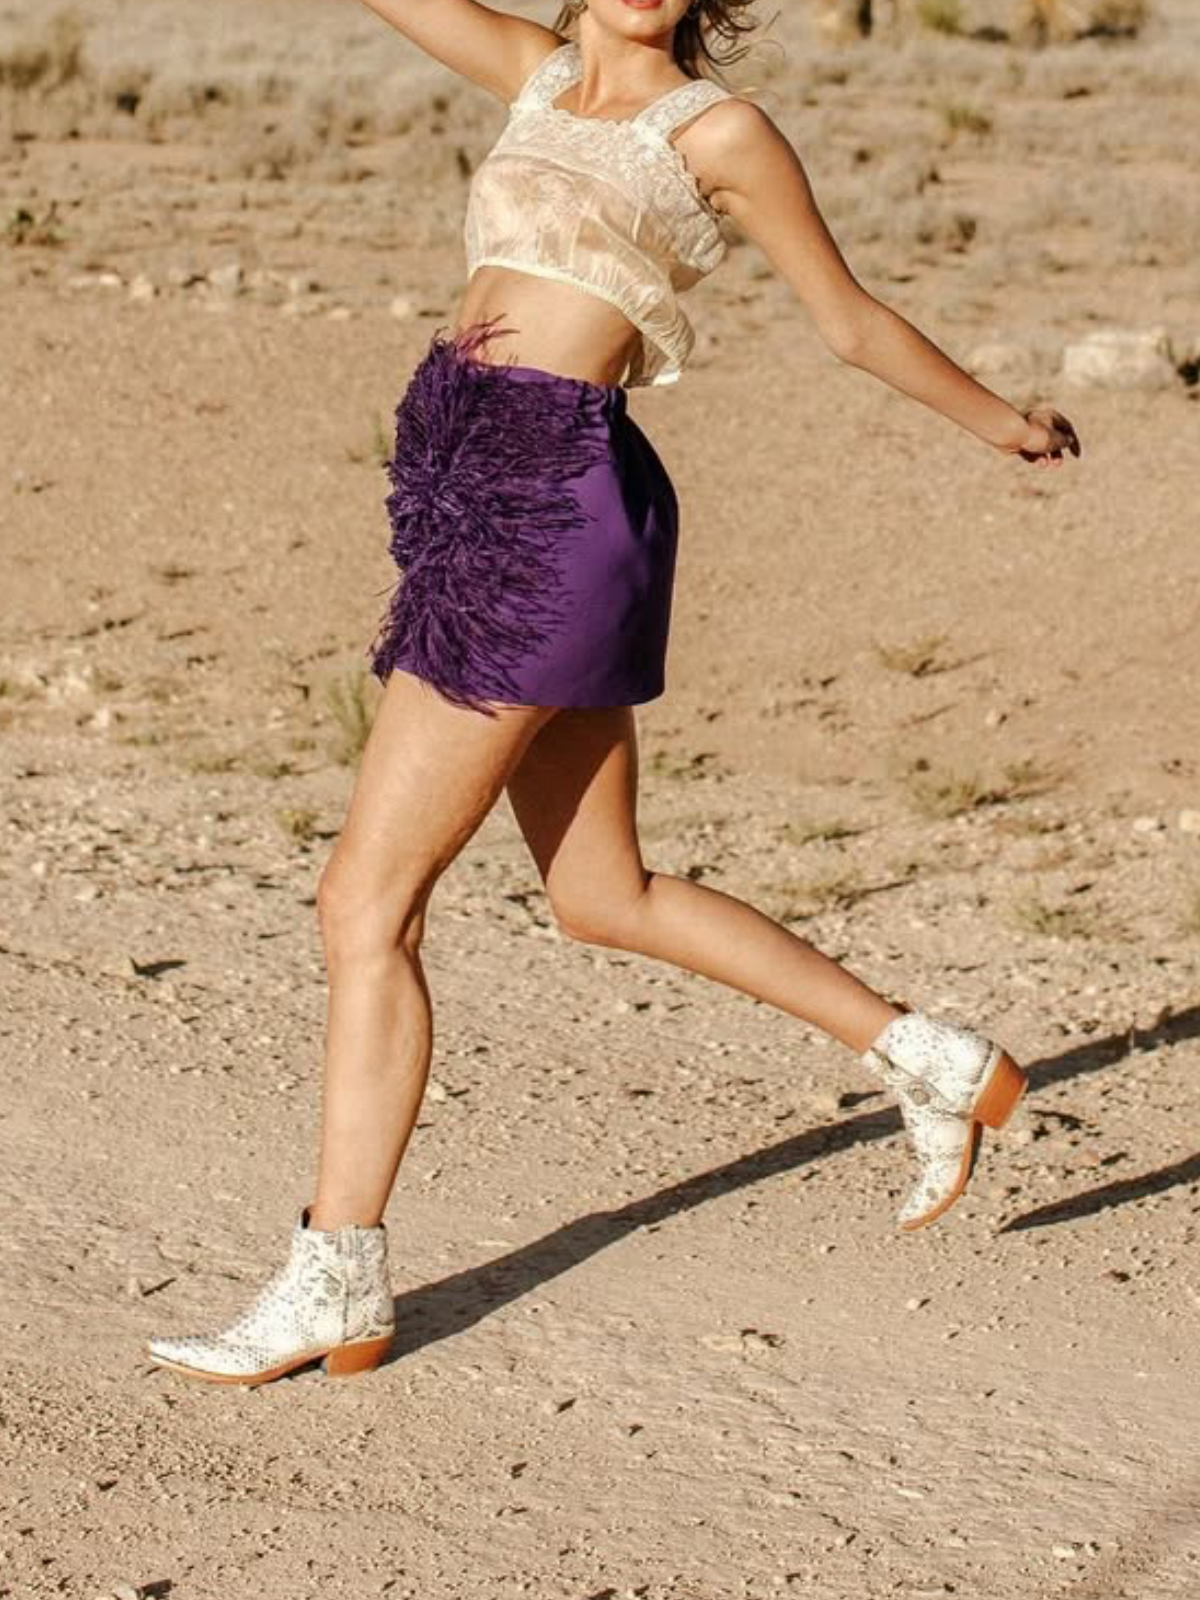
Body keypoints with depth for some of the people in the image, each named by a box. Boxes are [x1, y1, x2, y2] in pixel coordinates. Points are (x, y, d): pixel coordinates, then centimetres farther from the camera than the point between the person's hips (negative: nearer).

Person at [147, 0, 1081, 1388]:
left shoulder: (715, 128, -2)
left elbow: (851, 321, 9)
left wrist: (1003, 424, 19)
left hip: (554, 508, -8)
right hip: (476, 493, 8)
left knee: (364, 901, -7)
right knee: (605, 896, 17)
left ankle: (336, 1288, 2)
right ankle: (928, 1062, 29)